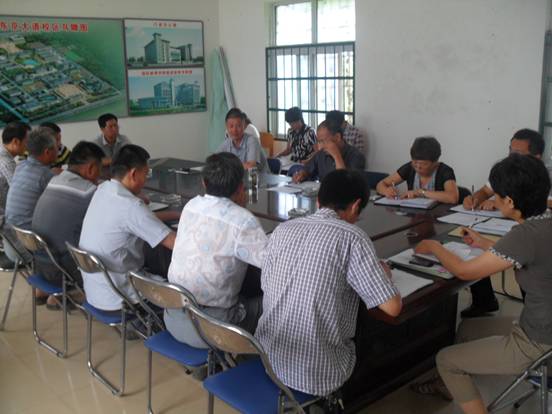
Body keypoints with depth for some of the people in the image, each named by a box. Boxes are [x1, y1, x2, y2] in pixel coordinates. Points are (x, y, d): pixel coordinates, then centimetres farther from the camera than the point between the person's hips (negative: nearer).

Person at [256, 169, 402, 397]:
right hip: (316, 373, -5)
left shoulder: (282, 230, 0)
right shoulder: (352, 237, -15)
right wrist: (384, 274, 7)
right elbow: (392, 307, -15)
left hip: (268, 359, 5)